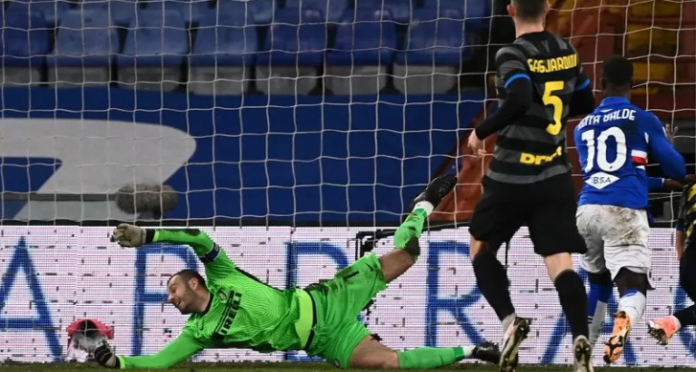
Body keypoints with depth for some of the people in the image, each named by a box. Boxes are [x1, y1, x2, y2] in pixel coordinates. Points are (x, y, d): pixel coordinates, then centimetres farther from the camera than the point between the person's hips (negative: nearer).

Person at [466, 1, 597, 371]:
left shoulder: (513, 55, -11)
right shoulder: (567, 51, 9)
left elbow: (519, 102, -27)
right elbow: (586, 103, 20)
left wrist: (481, 131, -13)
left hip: (512, 177, -4)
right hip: (555, 177, 4)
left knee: (481, 247, 18)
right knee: (560, 263, -4)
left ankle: (510, 320, 0)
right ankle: (581, 338, -25)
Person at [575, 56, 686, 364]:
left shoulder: (583, 127, 19)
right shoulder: (644, 120, 6)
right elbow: (677, 170, 9)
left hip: (587, 210, 4)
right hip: (625, 211, -4)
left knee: (597, 282, 27)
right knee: (633, 287, -12)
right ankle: (622, 325, -46)